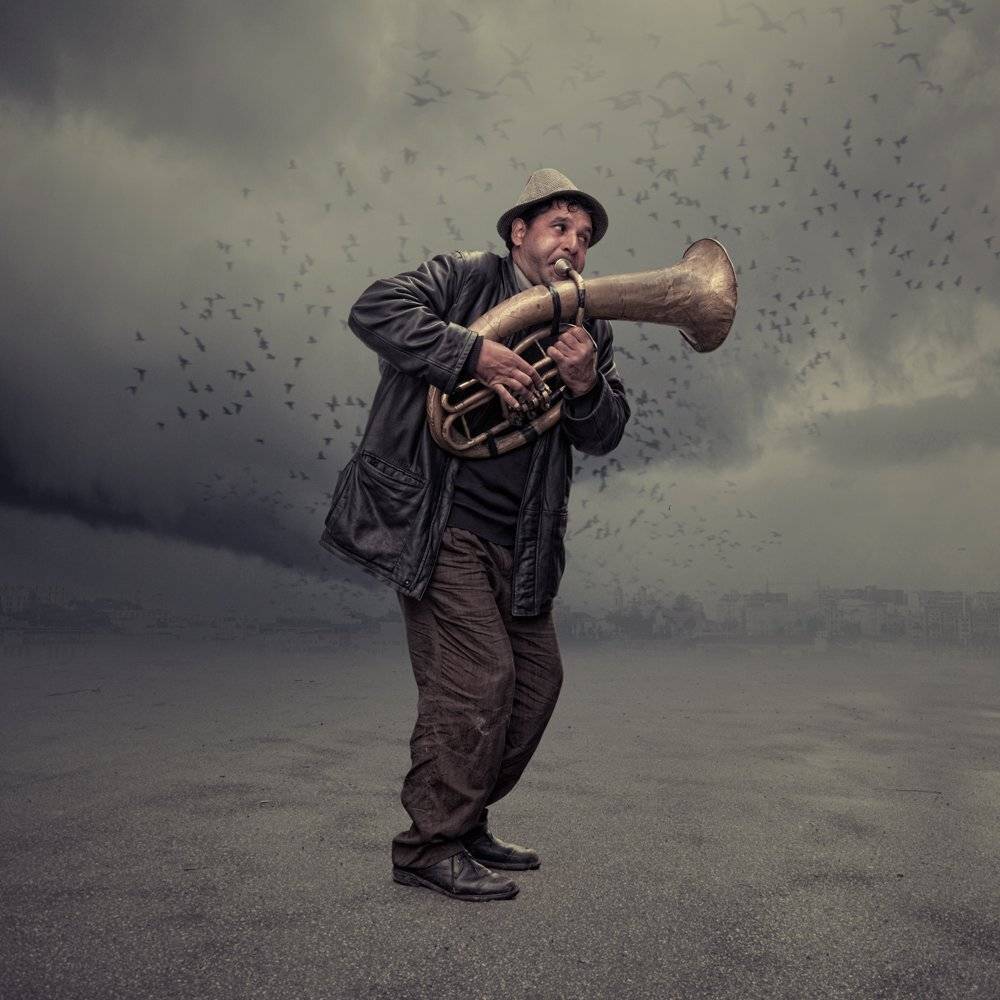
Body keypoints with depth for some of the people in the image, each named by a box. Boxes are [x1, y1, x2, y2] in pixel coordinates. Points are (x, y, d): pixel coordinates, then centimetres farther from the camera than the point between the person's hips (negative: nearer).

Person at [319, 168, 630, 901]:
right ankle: (430, 847, 6)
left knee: (536, 681, 10)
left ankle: (465, 826, 27)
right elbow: (374, 310, -16)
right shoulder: (465, 277, 0)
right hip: (437, 522, -7)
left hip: (517, 538, 7)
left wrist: (586, 386, -15)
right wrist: (474, 353, -25)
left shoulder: (589, 328, 15)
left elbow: (603, 436, 7)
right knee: (476, 678, -11)